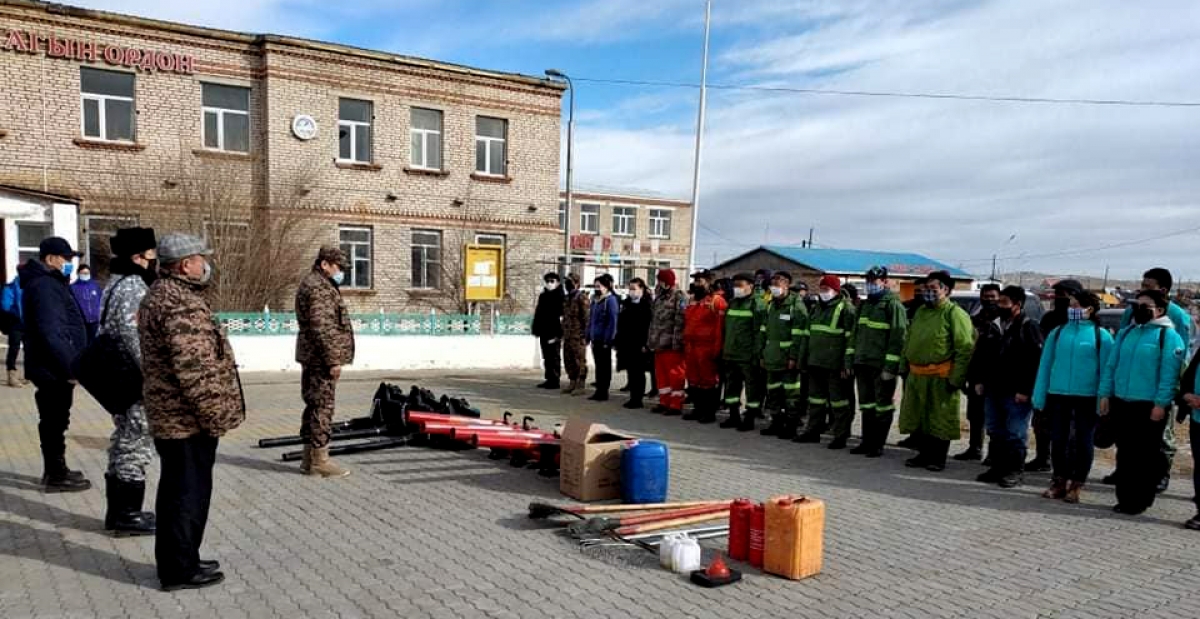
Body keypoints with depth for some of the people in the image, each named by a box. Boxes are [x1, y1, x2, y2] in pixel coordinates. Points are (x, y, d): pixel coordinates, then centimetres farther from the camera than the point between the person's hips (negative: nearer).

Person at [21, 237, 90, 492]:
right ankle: (56, 476, 6)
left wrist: (68, 364, 21)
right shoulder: (45, 286, -18)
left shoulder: (49, 283, 15)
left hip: (51, 367, 10)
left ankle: (55, 470, 27)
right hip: (54, 368, -10)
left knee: (53, 420, 17)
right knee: (55, 421, -2)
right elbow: (51, 333, -26)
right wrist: (69, 367, -25)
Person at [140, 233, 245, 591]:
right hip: (188, 418, -11)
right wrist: (214, 415, -20)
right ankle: (181, 570, 11)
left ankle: (175, 561, 30)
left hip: (170, 416, 11)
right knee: (189, 493, 0)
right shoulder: (181, 303, -21)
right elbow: (193, 368, -27)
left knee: (177, 490, 19)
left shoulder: (160, 296, 15)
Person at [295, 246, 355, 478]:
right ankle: (319, 460, -3)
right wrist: (333, 359, -21)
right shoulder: (319, 287, -14)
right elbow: (322, 327, -22)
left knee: (314, 406, 14)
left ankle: (309, 459, 20)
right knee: (322, 407, -7)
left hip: (312, 357, 11)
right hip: (321, 358, -11)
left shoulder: (313, 284, 21)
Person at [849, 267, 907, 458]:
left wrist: (890, 367, -19)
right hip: (862, 364, 8)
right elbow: (856, 333, 20)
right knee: (866, 405, 13)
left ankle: (878, 445, 9)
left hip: (881, 366, -8)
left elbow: (898, 337, -15)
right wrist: (851, 359, 14)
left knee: (883, 406, 3)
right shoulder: (865, 305, 16)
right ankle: (867, 442, 21)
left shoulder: (893, 305, -9)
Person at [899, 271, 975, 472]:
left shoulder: (954, 313, -9)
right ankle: (924, 454, 26)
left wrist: (956, 378, -18)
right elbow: (909, 341, 23)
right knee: (917, 417, 13)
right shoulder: (921, 312, 16)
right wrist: (904, 367, 17)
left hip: (940, 378, -8)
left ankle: (938, 458, 13)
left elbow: (965, 348, -15)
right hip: (916, 376, 8)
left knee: (940, 419, 1)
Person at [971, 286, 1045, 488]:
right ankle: (998, 467, 23)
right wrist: (979, 380, 11)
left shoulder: (1029, 327, -10)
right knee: (995, 432, 14)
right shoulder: (993, 326, 13)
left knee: (1015, 434, -1)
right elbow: (980, 355, 19)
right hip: (993, 390, 8)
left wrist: (1025, 390, -18)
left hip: (1016, 393, -8)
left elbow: (1035, 361, -16)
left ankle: (1016, 471, 9)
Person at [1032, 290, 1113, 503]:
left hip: (1087, 397, -3)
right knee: (1059, 440, 10)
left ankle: (1077, 485, 17)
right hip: (1058, 395, 3)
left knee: (1084, 441, 6)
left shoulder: (1101, 336, -3)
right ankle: (1060, 481, 23)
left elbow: (1106, 369, -3)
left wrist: (1104, 400, -9)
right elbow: (1045, 365, 7)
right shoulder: (1058, 332, 6)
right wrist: (1040, 397, 2)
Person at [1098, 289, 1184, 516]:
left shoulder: (1169, 336, -6)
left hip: (1149, 407, -6)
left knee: (1145, 455, 2)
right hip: (1121, 403, 6)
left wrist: (1161, 404, -17)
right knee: (1124, 453, 11)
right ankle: (1125, 497, 20)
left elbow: (1169, 374, -12)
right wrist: (1105, 394, 7)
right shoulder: (1126, 333, 13)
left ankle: (1140, 500, 11)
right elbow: (1111, 365, 14)